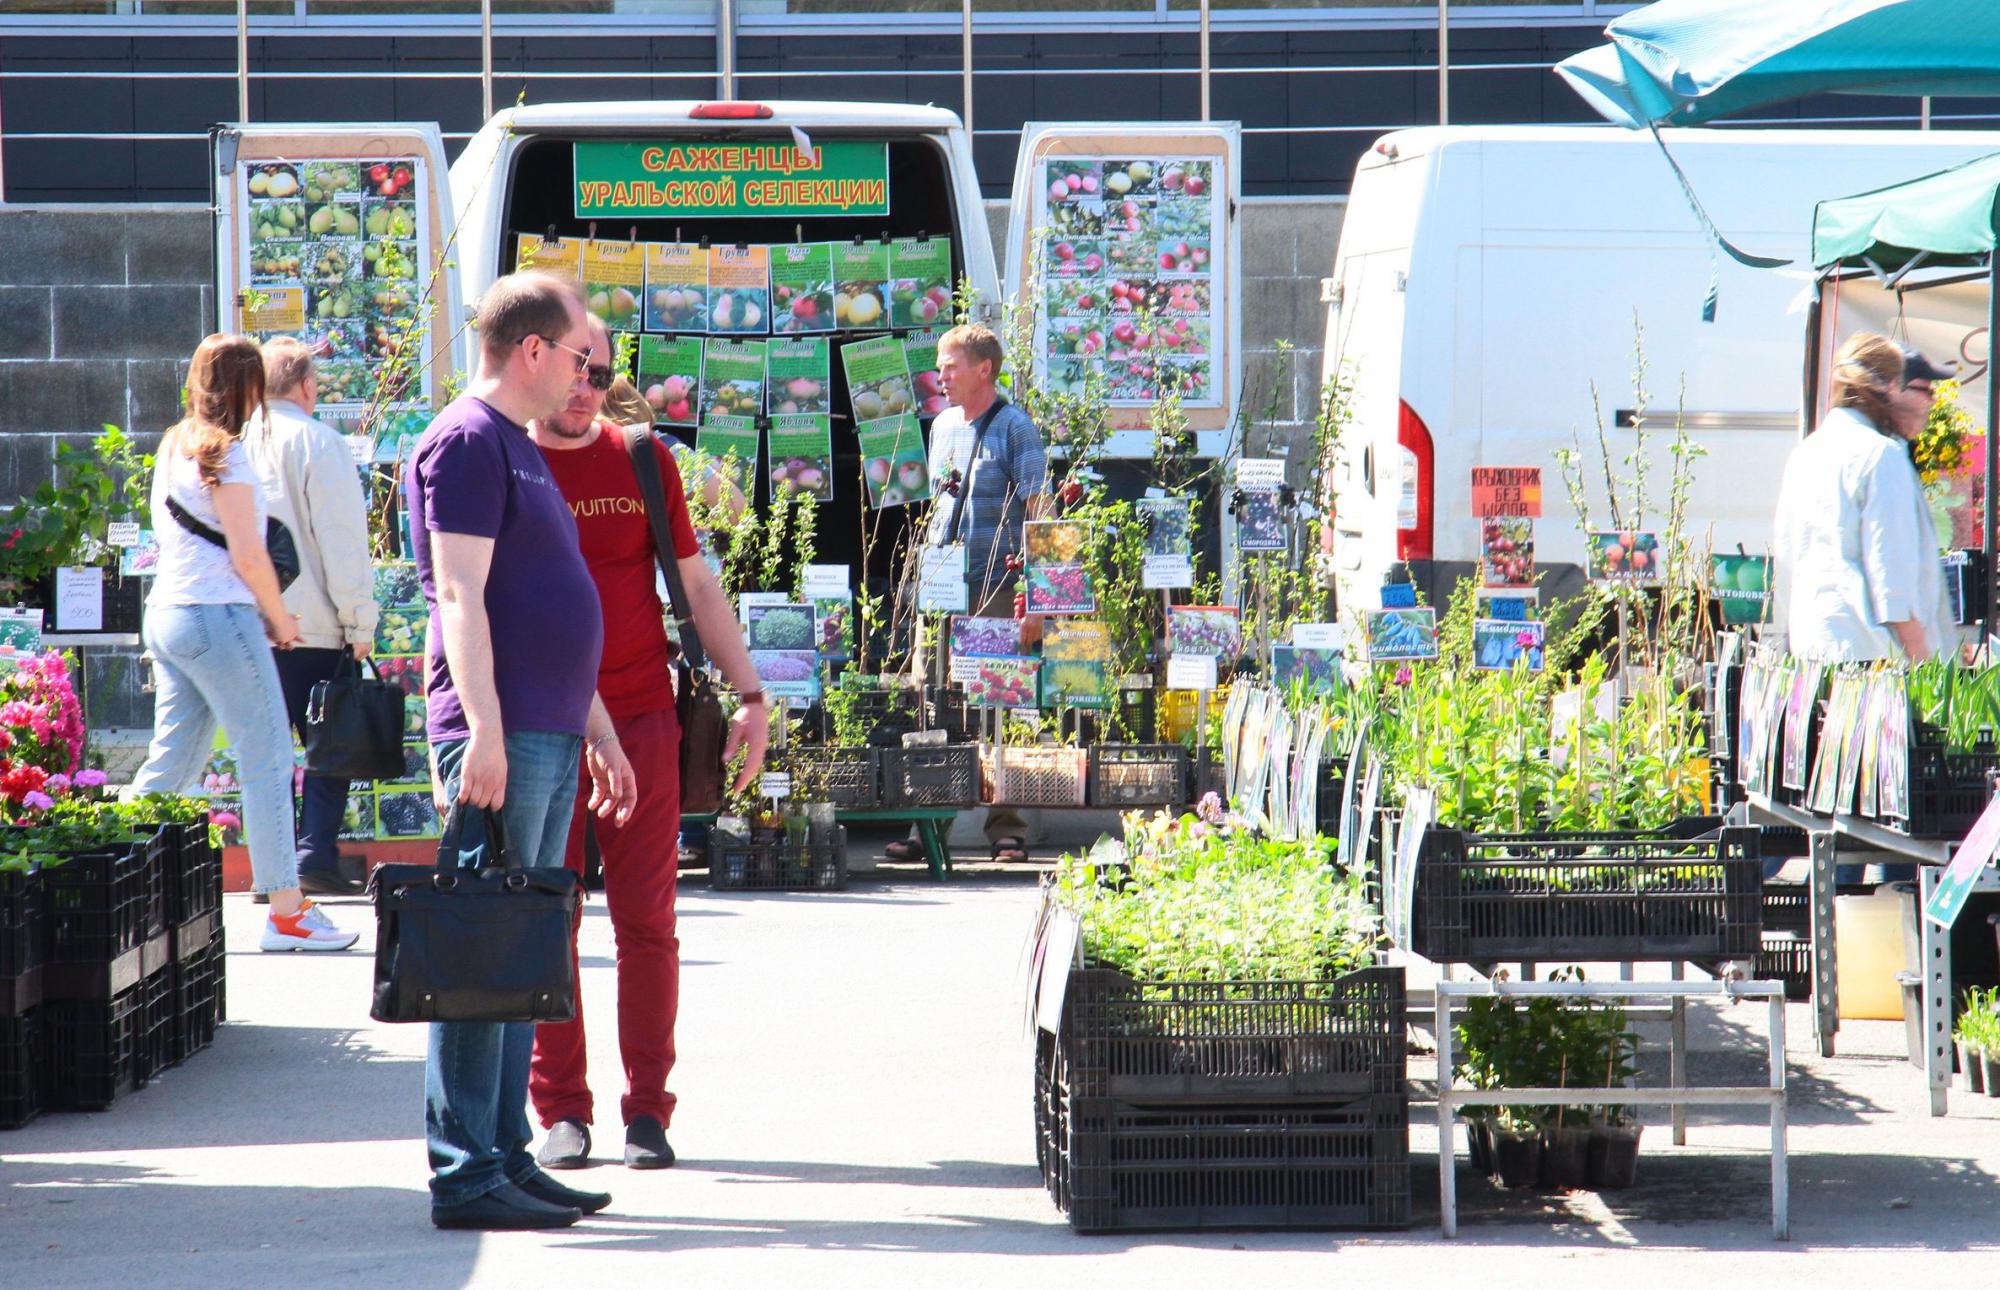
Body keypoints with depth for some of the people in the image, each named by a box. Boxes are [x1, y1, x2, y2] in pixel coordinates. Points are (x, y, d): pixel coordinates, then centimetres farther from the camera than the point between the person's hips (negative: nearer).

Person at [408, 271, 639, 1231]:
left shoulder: (517, 449, 22)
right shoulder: (467, 442, -8)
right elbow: (460, 597, -17)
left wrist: (597, 730, 27)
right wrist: (483, 729, -23)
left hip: (550, 739, 10)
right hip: (503, 737, -10)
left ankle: (507, 1157, 15)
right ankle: (464, 1175, -9)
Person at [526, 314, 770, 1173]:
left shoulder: (644, 462, 9)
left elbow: (697, 586, 13)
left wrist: (750, 696, 6)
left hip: (641, 717, 1)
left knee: (645, 917, 0)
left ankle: (648, 1111, 4)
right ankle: (561, 1111, 8)